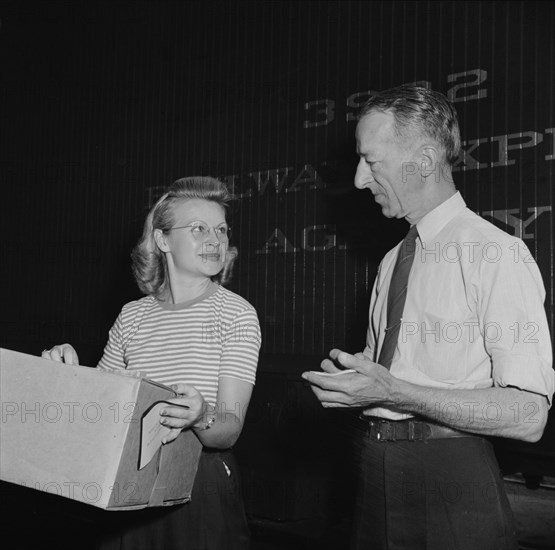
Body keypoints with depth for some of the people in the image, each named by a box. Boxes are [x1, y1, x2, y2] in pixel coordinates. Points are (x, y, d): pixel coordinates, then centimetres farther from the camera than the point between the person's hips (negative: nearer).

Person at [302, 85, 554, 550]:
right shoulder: (392, 262, 11)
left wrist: (392, 392, -24)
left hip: (450, 479, -6)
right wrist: (349, 381, -4)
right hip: (375, 476, 7)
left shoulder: (497, 254, -13)